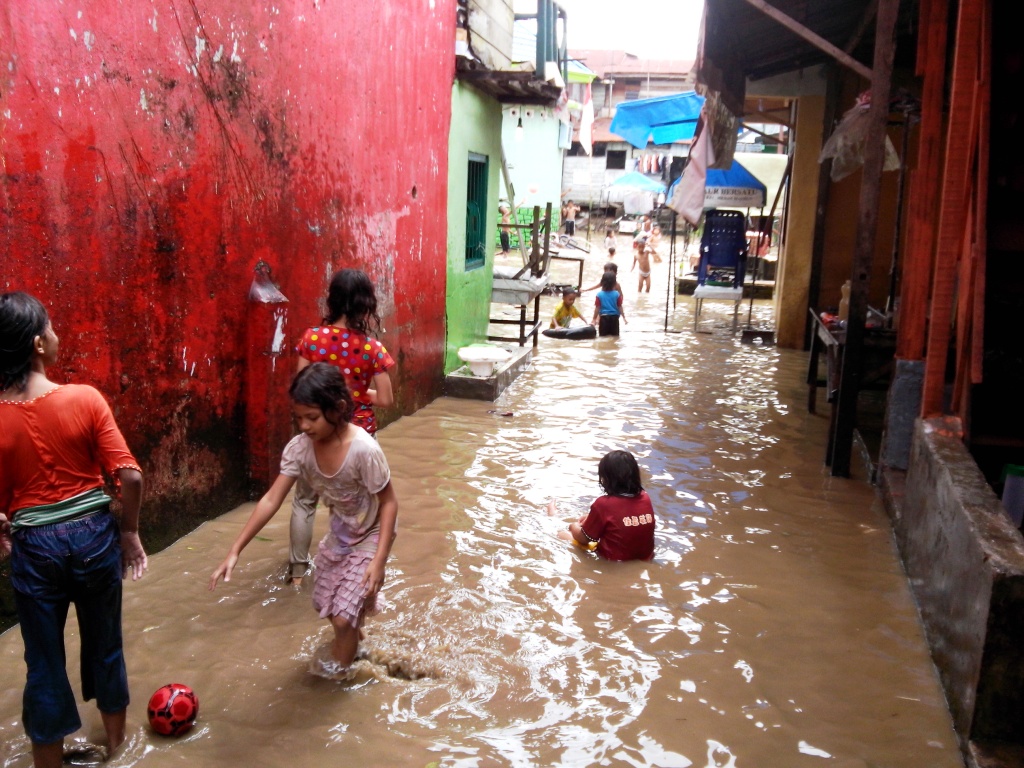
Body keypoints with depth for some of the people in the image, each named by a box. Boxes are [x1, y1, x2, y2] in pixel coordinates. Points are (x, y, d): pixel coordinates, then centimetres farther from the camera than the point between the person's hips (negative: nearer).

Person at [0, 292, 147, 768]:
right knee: (105, 645, 20)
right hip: (94, 534, 0)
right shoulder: (85, 399, -14)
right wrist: (129, 532, -1)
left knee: (45, 662, 15)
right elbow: (130, 476, -16)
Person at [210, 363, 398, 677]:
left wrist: (379, 560, -28)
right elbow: (271, 500, -17)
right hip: (339, 532, 6)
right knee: (326, 605, 18)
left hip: (371, 535, -6)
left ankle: (340, 670, 23)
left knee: (343, 615, -6)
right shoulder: (299, 447, -19)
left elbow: (389, 503, -24)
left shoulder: (364, 450, -34)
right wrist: (235, 551, -21)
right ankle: (348, 641, 51)